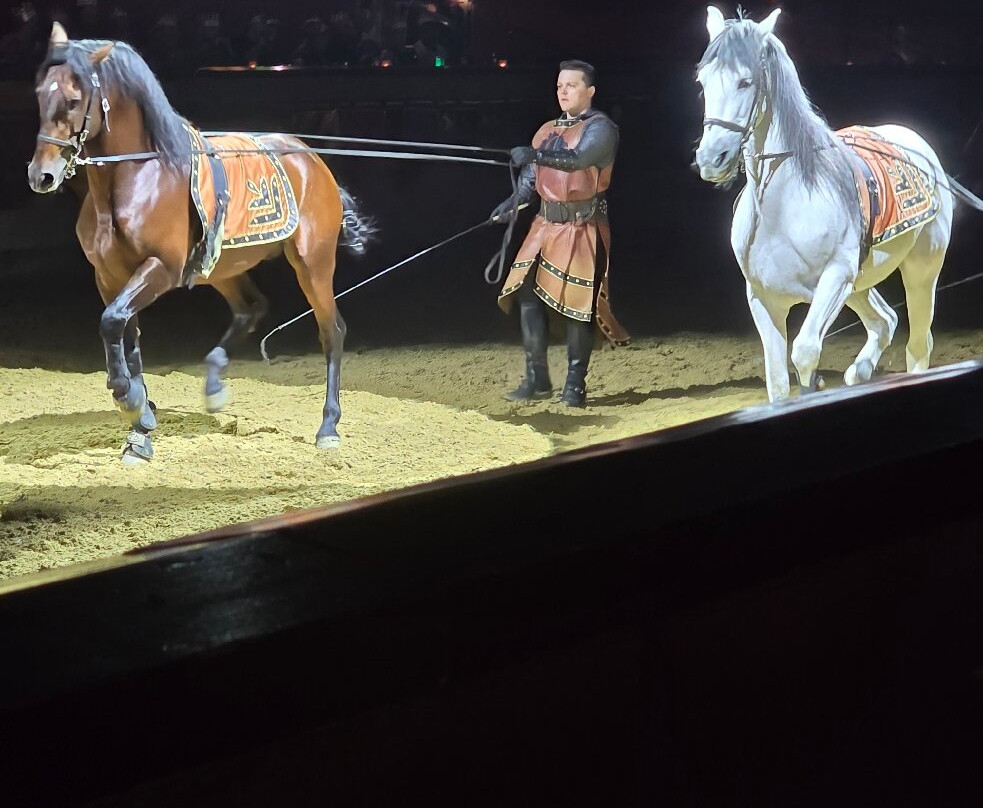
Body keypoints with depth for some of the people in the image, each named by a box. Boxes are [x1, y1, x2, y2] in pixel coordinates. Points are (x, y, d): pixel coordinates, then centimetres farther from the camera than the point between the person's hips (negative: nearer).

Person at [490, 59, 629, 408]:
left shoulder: (600, 127, -5)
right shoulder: (547, 130, 17)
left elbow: (579, 159, -24)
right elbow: (530, 177, 14)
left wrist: (537, 155, -38)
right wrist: (512, 203, -5)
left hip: (583, 226, -6)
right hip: (546, 223, 7)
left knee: (578, 302, -5)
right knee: (528, 294, 0)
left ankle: (575, 384, 4)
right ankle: (536, 379, 9)